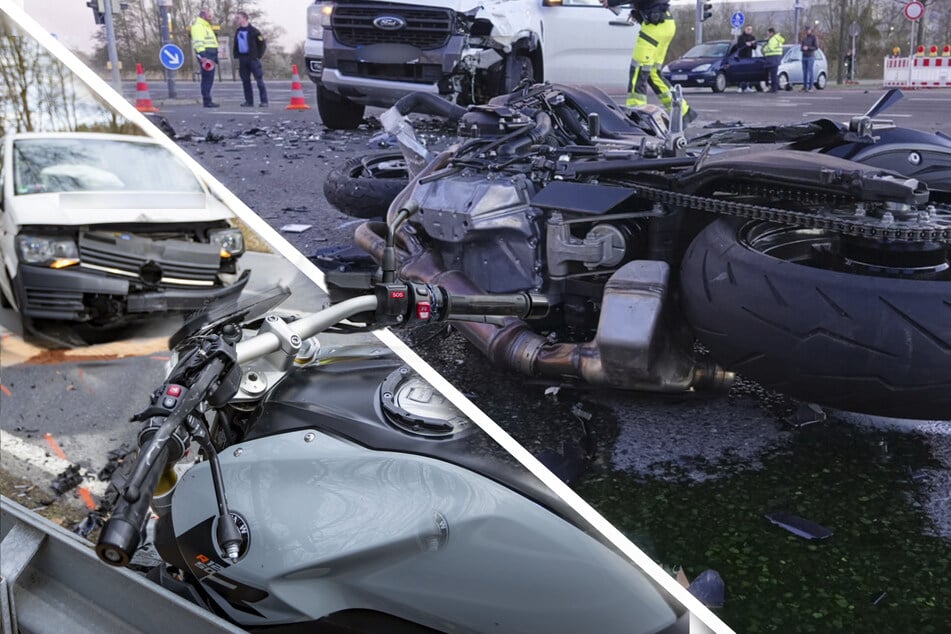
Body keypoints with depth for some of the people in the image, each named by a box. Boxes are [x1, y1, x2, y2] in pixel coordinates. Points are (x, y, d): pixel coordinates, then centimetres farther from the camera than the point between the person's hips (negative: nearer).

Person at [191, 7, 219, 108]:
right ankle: (207, 101, -12)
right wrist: (202, 56, -27)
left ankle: (207, 101, 13)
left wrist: (215, 59, 29)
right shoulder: (198, 26, -6)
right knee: (207, 78, -12)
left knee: (209, 79, 9)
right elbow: (198, 42, -17)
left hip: (211, 55, 10)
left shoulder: (207, 26, 26)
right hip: (205, 54, -10)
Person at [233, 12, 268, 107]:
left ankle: (264, 101, -7)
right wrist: (236, 55, 12)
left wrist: (258, 55, -7)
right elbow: (235, 45, 25)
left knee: (259, 80, -7)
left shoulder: (253, 31, -4)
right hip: (242, 59, 6)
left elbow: (262, 43, -4)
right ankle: (249, 101, 10)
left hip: (252, 58, -6)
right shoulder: (238, 32, 15)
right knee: (245, 81, 6)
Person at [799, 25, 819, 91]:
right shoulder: (804, 38, 14)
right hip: (804, 56, 5)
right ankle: (805, 86, 7)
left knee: (811, 72, -7)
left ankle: (810, 87, -8)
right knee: (804, 72, 3)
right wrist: (802, 47, -8)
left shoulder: (814, 37, -2)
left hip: (811, 56, -5)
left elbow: (816, 47, -9)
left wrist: (808, 48, -20)